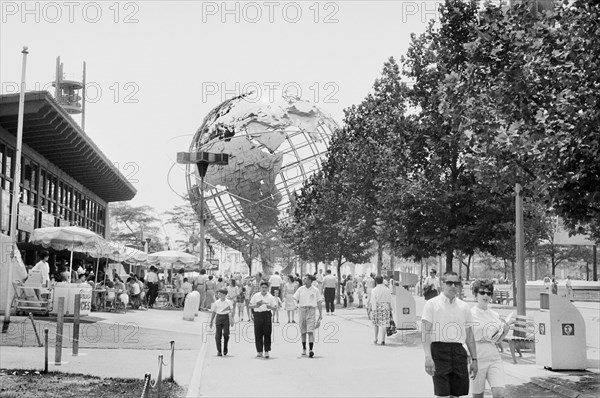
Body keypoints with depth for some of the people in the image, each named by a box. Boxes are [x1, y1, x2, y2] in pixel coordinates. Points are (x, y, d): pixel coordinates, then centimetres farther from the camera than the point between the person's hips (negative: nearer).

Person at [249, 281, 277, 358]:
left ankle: (267, 351, 1)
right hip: (258, 315, 0)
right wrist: (256, 305, -11)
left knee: (267, 334, -4)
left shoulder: (270, 297, 6)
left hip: (267, 315, 0)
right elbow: (250, 306, 8)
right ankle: (259, 351, 10)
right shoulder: (256, 296, 6)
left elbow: (275, 307, 4)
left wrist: (270, 307, -16)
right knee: (258, 334, 1)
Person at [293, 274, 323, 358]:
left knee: (310, 331, -11)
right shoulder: (300, 289, 6)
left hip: (311, 311, -2)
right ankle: (304, 349, 20)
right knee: (303, 331, 8)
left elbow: (319, 303, 6)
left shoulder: (315, 290, 3)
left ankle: (311, 350, -16)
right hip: (302, 310, 2)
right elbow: (295, 299, 9)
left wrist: (320, 314, 4)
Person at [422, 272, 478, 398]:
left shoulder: (464, 307, 13)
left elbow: (469, 336, 17)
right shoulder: (432, 304, 0)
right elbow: (426, 332, -6)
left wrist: (474, 359, 13)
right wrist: (428, 357, -16)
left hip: (459, 351, 4)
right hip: (439, 349, -4)